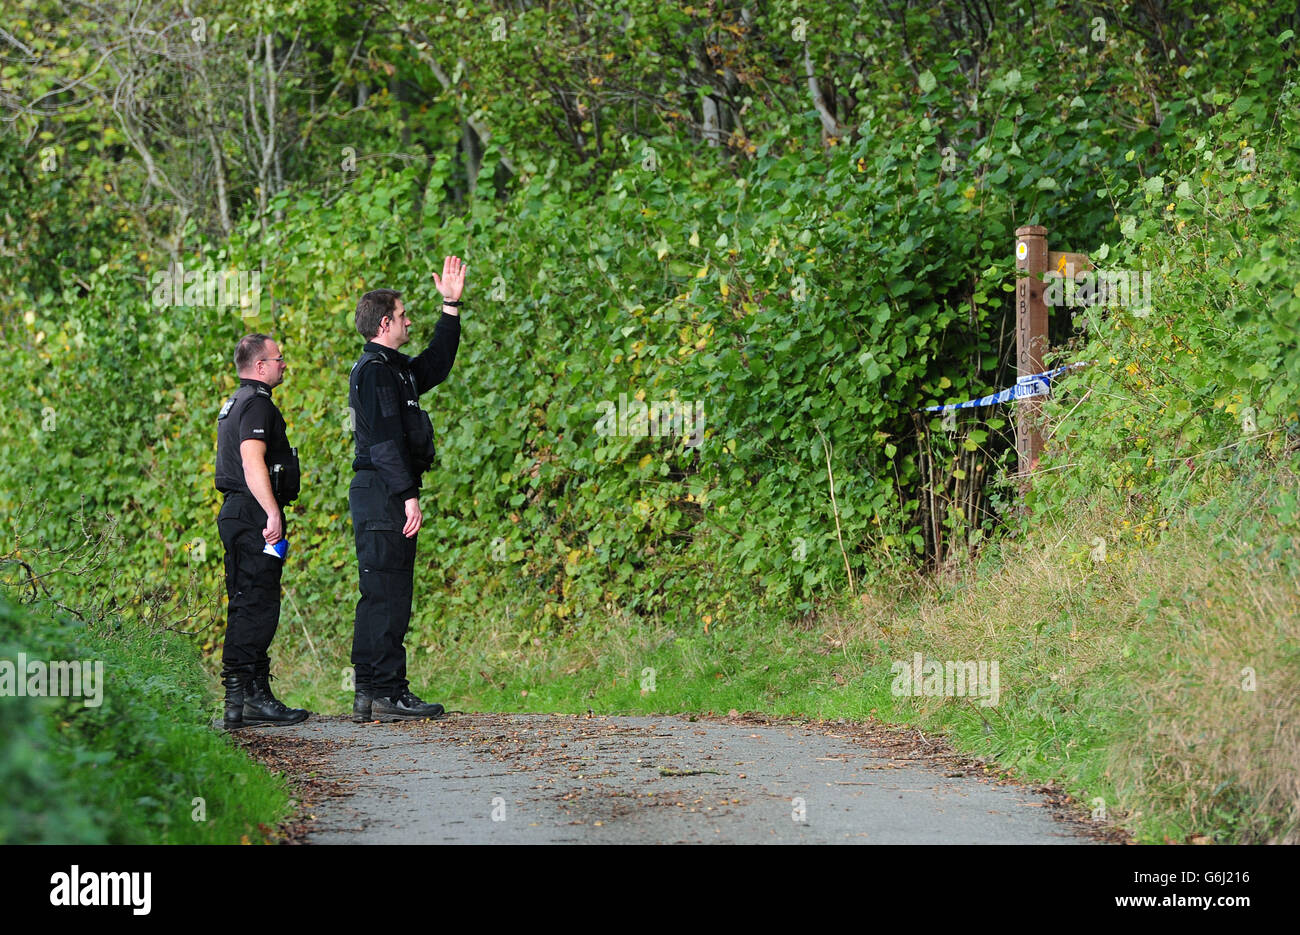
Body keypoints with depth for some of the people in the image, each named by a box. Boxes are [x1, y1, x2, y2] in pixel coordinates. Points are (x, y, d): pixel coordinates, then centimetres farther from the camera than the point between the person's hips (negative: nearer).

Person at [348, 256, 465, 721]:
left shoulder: (394, 368, 18)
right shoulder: (375, 370, -12)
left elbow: (436, 365, 34)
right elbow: (385, 439, -19)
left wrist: (451, 306, 31)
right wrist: (409, 496, -22)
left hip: (382, 496, 11)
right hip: (383, 493, -11)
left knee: (380, 596, 11)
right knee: (388, 594, -10)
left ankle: (369, 691, 13)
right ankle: (387, 691, -10)